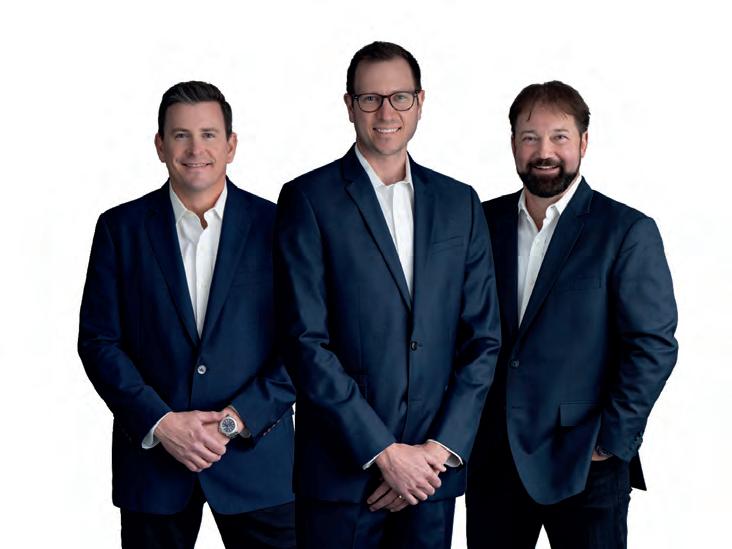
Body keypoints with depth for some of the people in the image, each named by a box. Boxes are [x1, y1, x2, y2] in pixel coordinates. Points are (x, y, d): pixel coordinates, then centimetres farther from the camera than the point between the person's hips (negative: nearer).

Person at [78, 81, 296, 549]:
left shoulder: (274, 226, 1)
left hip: (256, 457, 0)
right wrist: (160, 423, -11)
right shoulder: (120, 228, 3)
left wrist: (237, 420, -11)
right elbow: (98, 341, 1)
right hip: (151, 457, 1)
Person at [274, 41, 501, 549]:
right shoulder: (309, 199, -3)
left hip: (432, 469, 3)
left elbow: (483, 339, 7)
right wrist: (384, 452, -12)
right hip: (341, 470, -3)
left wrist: (442, 448, -4)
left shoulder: (459, 203, 9)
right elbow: (306, 342, -9)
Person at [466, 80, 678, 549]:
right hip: (492, 459, 4)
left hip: (584, 467, -4)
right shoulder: (486, 223, 8)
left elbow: (654, 346, -8)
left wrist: (613, 443, -11)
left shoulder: (628, 232, -5)